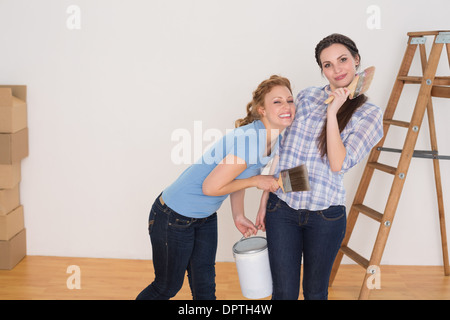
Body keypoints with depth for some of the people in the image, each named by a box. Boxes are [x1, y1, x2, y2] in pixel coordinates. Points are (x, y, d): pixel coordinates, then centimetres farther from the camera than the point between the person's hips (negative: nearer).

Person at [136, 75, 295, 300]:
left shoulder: (274, 139, -3)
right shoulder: (249, 140, -33)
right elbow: (210, 187, -26)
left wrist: (238, 216, 6)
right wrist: (255, 180, -19)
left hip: (205, 218, 8)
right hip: (173, 218, -8)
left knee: (205, 287, 15)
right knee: (167, 287, 11)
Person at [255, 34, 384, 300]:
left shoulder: (369, 115, -2)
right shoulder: (306, 97, 5)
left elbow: (338, 164, -13)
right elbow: (281, 151, 9)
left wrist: (332, 112, -16)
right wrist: (264, 200, 8)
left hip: (325, 215, -1)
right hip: (282, 209, 2)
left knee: (315, 292, 14)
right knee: (284, 292, 5)